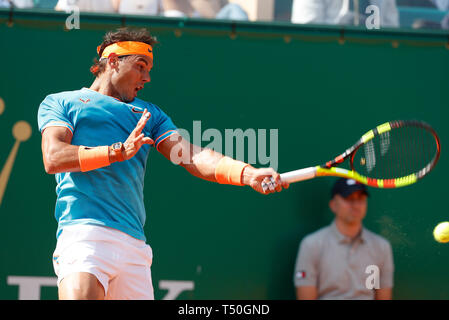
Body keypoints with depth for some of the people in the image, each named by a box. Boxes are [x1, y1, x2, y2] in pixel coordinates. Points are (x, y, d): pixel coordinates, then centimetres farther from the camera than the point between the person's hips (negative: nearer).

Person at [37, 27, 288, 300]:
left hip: (135, 243, 5)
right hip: (84, 232, -5)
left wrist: (247, 173, -7)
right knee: (80, 295, -28)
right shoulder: (60, 102, 16)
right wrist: (118, 151, -11)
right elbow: (53, 158, -1)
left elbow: (192, 156, 12)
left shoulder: (150, 114, 27)